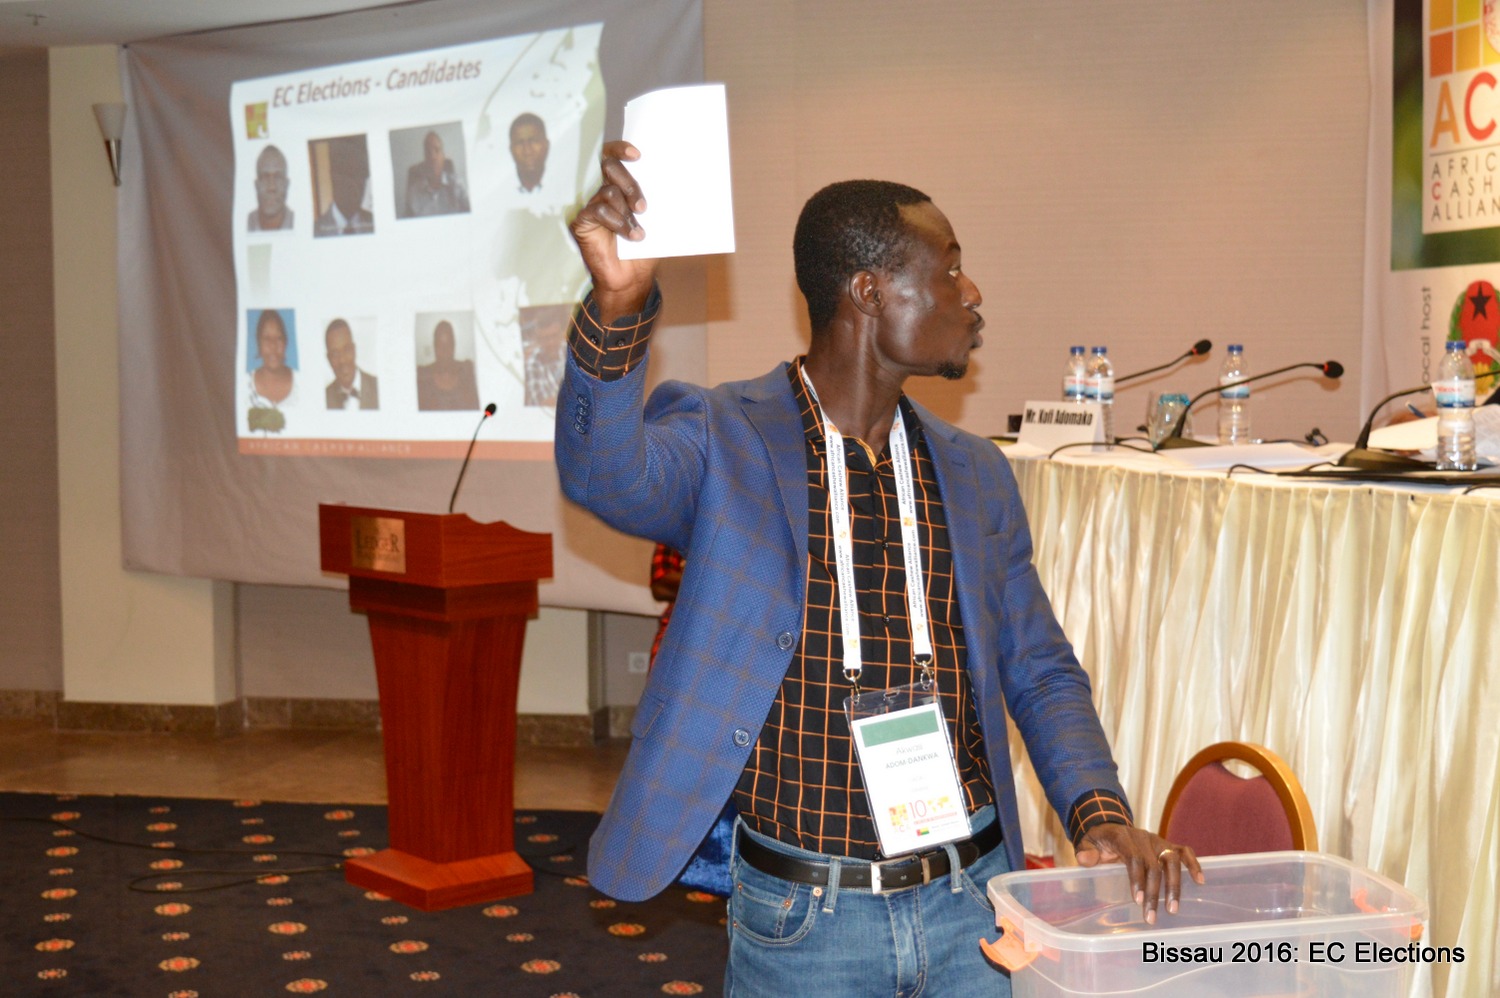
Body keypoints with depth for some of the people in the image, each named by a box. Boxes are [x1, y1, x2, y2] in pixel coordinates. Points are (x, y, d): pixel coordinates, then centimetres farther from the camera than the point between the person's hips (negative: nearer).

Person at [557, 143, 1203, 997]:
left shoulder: (977, 476, 8)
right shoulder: (723, 442, -7)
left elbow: (1039, 671, 13)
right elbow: (607, 472, -28)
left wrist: (1100, 808, -4)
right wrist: (620, 302, -46)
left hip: (973, 902, 4)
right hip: (800, 920, -3)